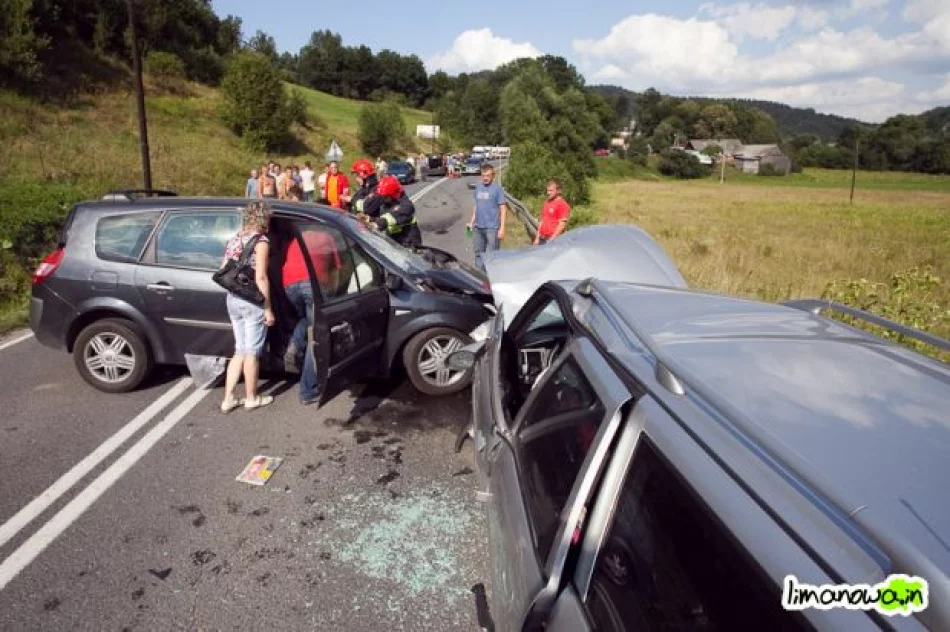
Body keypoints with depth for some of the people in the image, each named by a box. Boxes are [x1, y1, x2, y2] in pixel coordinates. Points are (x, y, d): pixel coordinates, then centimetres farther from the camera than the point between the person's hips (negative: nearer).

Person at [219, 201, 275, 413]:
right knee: (252, 352, 6)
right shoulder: (261, 241, -11)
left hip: (232, 299, 7)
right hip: (252, 302, -7)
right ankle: (251, 398, 18)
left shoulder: (235, 238, 12)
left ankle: (228, 399, 16)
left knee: (240, 350, 16)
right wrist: (268, 308, -14)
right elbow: (260, 278, -17)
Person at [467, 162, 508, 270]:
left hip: (492, 228, -6)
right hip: (478, 227, 6)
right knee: (479, 253, 14)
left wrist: (502, 228, -13)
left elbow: (503, 209, -8)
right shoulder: (478, 187, 10)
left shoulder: (497, 188, -7)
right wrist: (472, 221, 16)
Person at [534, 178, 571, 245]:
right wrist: (538, 238, 14)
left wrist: (552, 239, -19)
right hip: (542, 239, 8)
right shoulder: (546, 203, 16)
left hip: (553, 240, -8)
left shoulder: (562, 204, -9)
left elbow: (562, 225, -15)